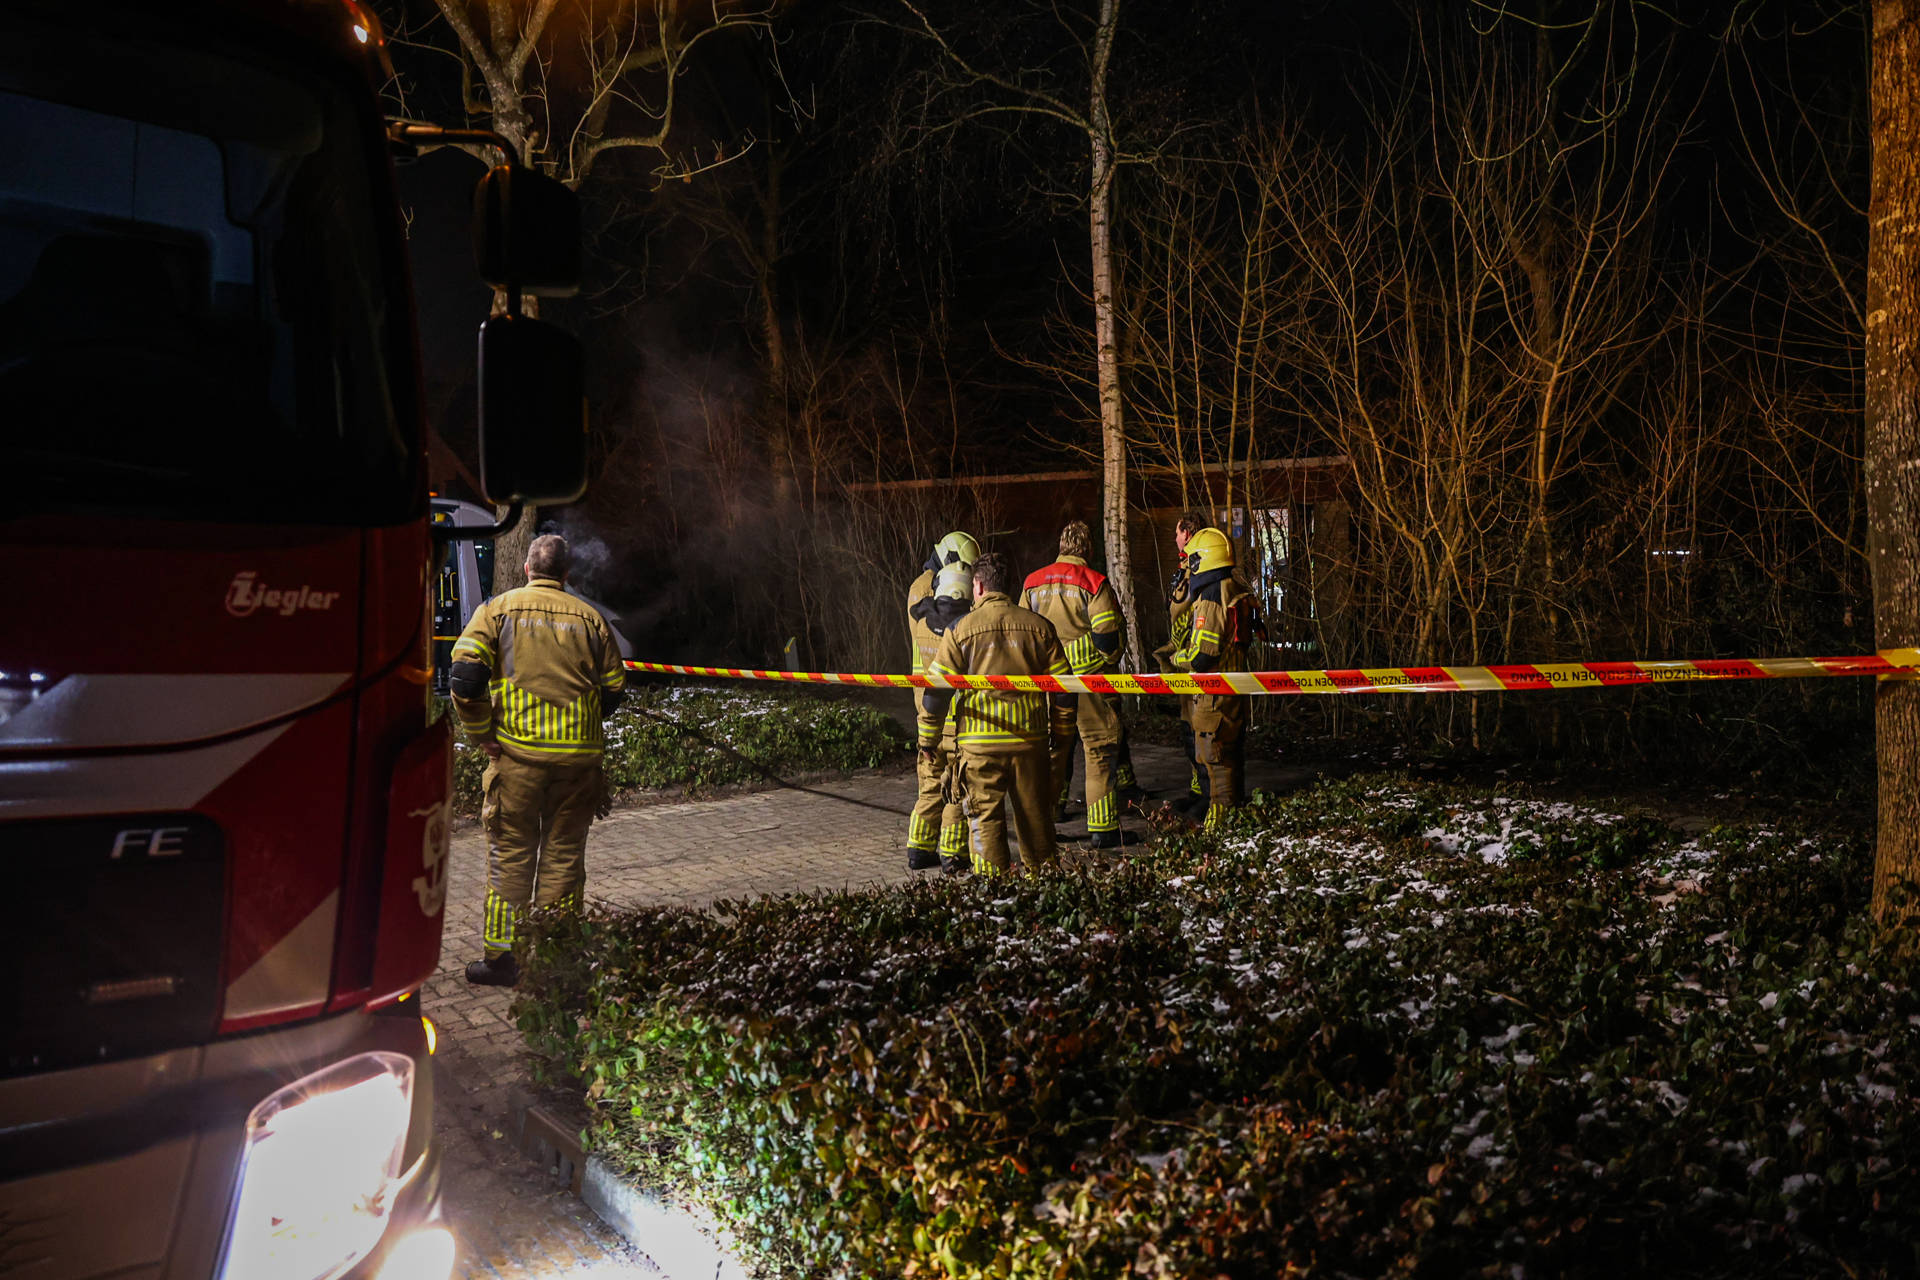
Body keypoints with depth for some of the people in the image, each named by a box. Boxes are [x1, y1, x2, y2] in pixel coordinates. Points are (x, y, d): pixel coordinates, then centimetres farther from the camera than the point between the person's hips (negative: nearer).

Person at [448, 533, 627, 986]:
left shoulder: (498, 609, 3)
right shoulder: (590, 617, 9)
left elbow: (465, 676, -9)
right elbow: (614, 689, 9)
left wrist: (481, 734, 0)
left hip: (518, 750, -2)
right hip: (579, 754, 2)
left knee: (510, 852, 8)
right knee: (564, 854, 10)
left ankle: (501, 957, 12)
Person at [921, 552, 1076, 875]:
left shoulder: (961, 630, -3)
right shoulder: (1039, 626, 4)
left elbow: (936, 688, -3)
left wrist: (927, 738, 7)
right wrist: (1061, 733, 18)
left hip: (979, 742, -3)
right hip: (1030, 739, 3)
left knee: (985, 817, 5)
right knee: (1035, 814, 15)